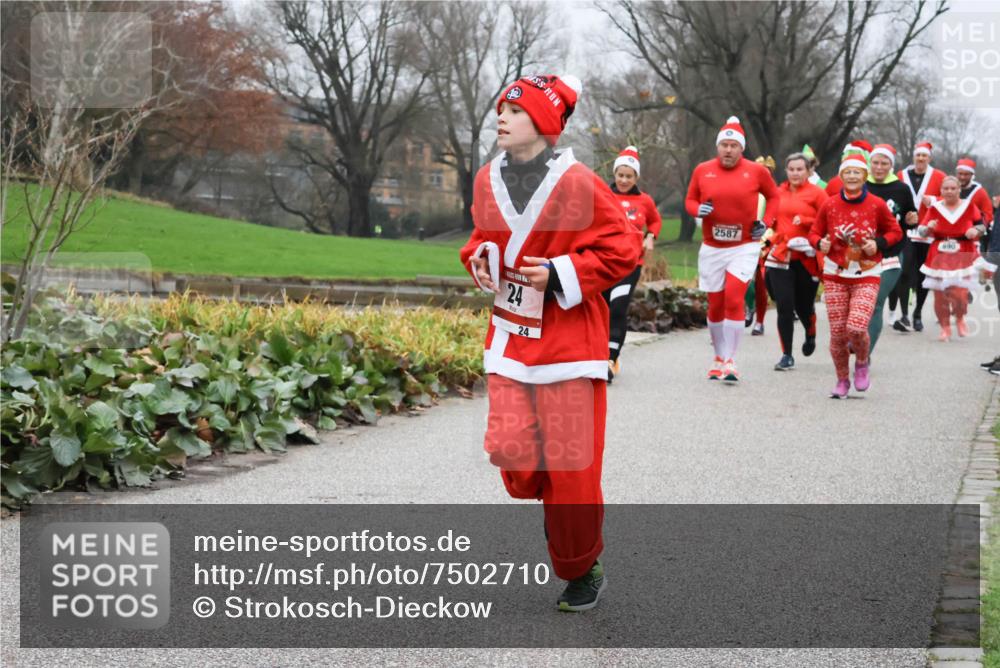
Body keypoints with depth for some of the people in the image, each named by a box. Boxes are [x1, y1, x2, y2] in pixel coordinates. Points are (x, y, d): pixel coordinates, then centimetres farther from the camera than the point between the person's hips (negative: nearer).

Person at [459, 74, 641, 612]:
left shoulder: (577, 184, -13)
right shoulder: (488, 180, 5)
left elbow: (623, 247, -11)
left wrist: (562, 274, -19)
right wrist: (479, 261, 2)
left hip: (568, 339, -5)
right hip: (510, 335, 5)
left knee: (570, 459, -1)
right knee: (508, 448, -4)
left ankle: (581, 571, 17)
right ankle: (558, 506, 29)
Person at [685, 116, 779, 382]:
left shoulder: (756, 171, -3)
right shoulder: (702, 170, 0)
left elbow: (773, 196, 12)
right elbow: (689, 200, 11)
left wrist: (766, 222, -1)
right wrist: (698, 209, -11)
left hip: (744, 247, -2)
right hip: (711, 247, 2)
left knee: (734, 298, -16)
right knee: (715, 304, 8)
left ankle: (730, 360, -10)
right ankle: (719, 357, 25)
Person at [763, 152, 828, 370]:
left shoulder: (817, 193, -2)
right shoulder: (778, 193, 9)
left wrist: (804, 221, -17)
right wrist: (770, 241, 4)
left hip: (806, 259, -2)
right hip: (780, 257, 2)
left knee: (804, 305, 8)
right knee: (784, 306, -6)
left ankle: (810, 335, 42)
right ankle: (786, 355, 2)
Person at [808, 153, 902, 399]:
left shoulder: (877, 205, -2)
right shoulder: (829, 205, 1)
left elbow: (895, 231, 9)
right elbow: (814, 233, 10)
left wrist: (879, 244, -10)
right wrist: (820, 244, -12)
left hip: (866, 277, -2)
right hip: (835, 276, 2)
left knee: (856, 327, -18)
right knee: (837, 332, 0)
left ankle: (862, 363, 15)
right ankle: (842, 380, 21)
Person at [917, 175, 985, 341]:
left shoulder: (969, 207, 1)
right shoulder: (934, 208, 1)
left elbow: (981, 225, 11)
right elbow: (922, 231, 3)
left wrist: (975, 231, -11)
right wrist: (928, 228, -19)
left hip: (963, 257, -1)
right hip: (939, 257, 1)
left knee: (959, 293, -11)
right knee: (939, 295, 1)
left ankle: (960, 318, 22)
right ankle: (945, 327, 21)